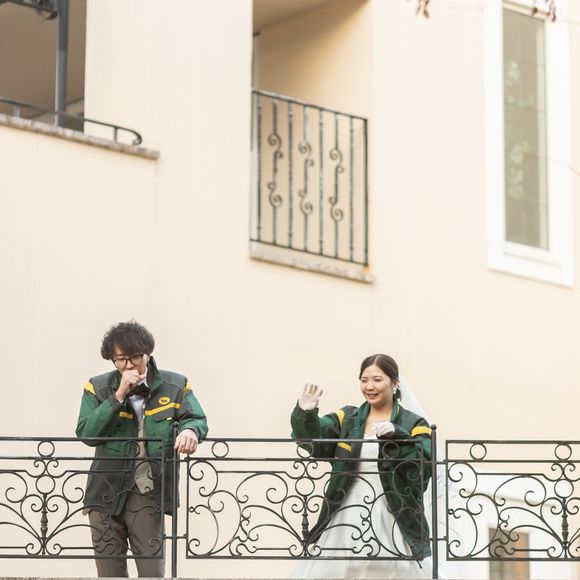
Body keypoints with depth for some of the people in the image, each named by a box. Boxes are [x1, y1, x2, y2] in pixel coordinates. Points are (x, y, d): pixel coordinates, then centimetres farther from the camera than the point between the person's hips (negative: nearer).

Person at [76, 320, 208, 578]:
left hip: (148, 496, -1)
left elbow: (197, 419, -3)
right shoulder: (98, 388, 3)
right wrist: (118, 397, -16)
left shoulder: (175, 386, 4)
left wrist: (190, 430, -28)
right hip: (106, 495, 1)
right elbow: (85, 433, -8)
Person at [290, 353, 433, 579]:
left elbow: (425, 467, -10)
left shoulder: (413, 424, 4)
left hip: (392, 525, -2)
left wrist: (396, 436, -21)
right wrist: (306, 415, -22)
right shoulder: (347, 418, 13)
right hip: (345, 522, 2)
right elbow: (315, 441, -3)